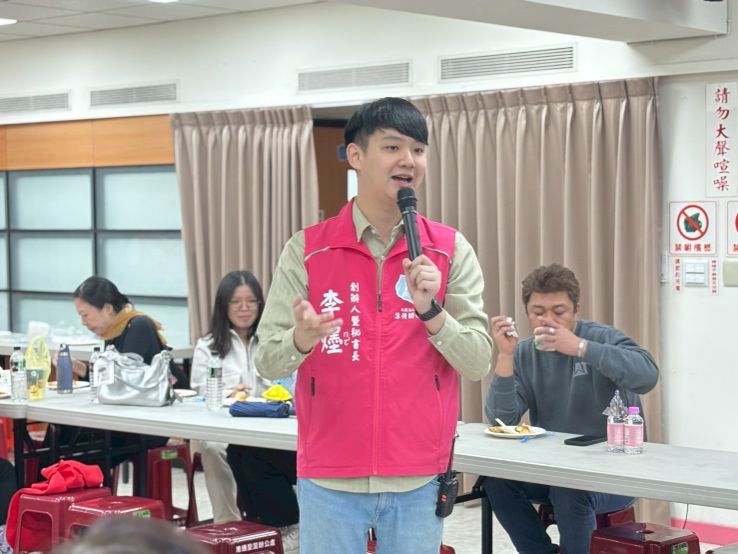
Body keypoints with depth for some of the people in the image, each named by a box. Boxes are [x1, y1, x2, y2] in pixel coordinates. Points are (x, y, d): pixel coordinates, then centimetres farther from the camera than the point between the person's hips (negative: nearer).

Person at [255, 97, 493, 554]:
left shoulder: (451, 251, 0)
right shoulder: (307, 250, -2)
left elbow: (478, 362, -3)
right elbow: (267, 362, -4)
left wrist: (430, 309, -19)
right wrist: (302, 338, -25)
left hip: (418, 479, 1)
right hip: (329, 478, 0)